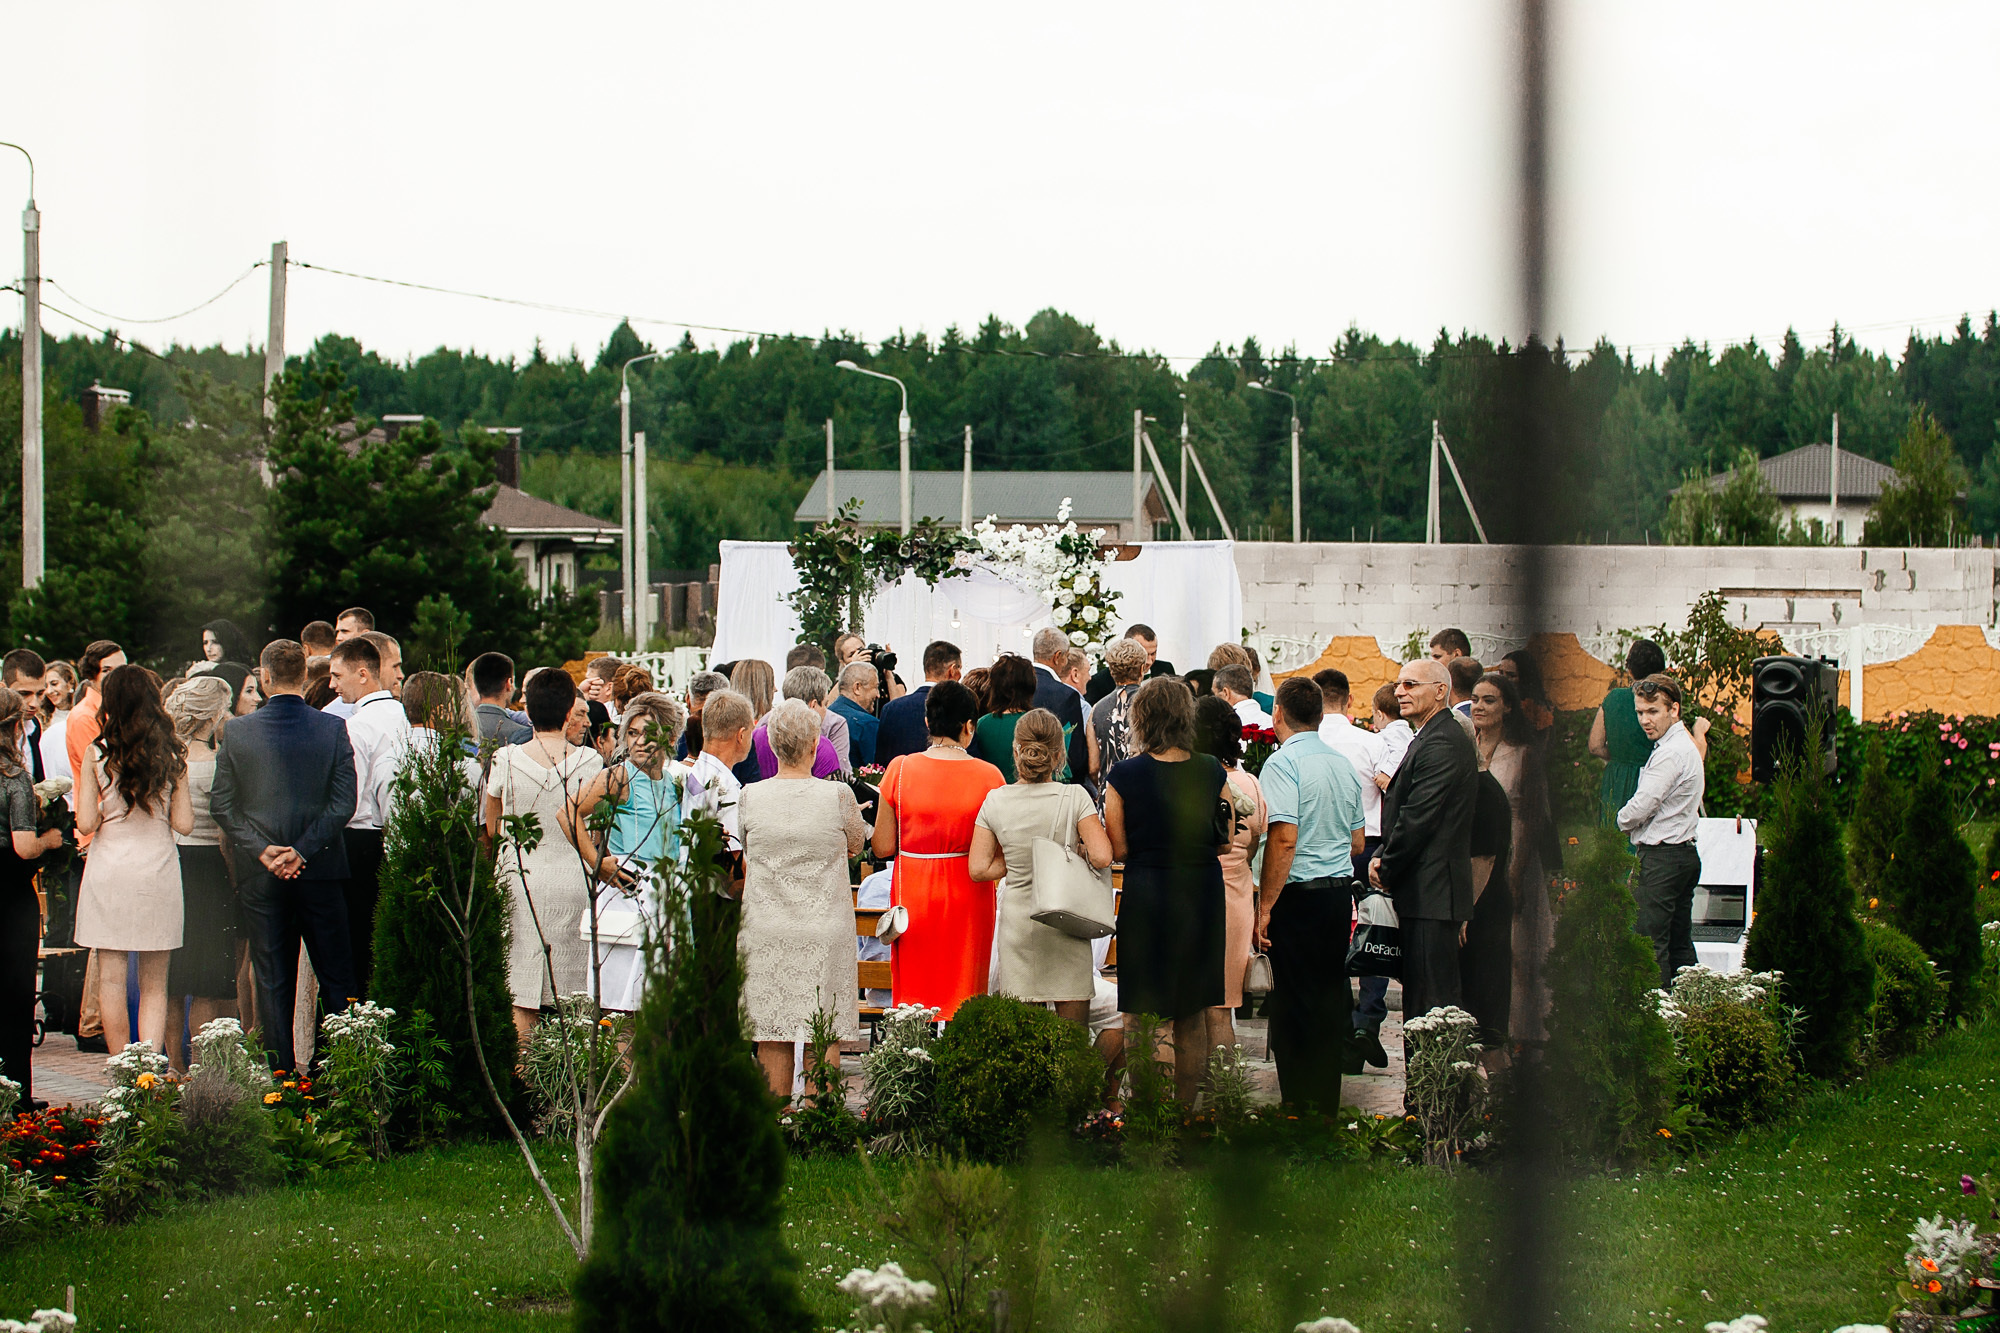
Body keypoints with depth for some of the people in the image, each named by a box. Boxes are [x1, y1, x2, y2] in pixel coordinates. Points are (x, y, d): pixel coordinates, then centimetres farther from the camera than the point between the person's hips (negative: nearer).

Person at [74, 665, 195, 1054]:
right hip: (158, 869, 2)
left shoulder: (97, 754, -5)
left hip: (110, 872, -1)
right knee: (154, 984, 7)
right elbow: (184, 823, -1)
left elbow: (85, 823, -7)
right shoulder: (171, 756, -1)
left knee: (111, 978, 5)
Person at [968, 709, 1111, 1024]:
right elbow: (1101, 856, -17)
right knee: (1074, 1035, 4)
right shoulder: (1074, 798, -10)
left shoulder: (995, 802, -3)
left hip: (1017, 923, 2)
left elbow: (978, 870, -2)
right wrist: (1079, 849, 3)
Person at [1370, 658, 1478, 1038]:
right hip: (1426, 893, 11)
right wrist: (1383, 858, 7)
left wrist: (1386, 869, -8)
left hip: (1430, 892, -11)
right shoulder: (1431, 738, 19)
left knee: (1431, 997, -9)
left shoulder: (1440, 744, -16)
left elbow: (1418, 819, -19)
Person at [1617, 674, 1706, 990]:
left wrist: (1621, 822, 3)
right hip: (1685, 853, 11)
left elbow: (1640, 808, -17)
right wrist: (1631, 822, 11)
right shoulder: (1685, 745, 16)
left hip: (1661, 856, -11)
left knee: (1651, 944, -9)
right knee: (1679, 943, 12)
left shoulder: (1670, 753, -16)